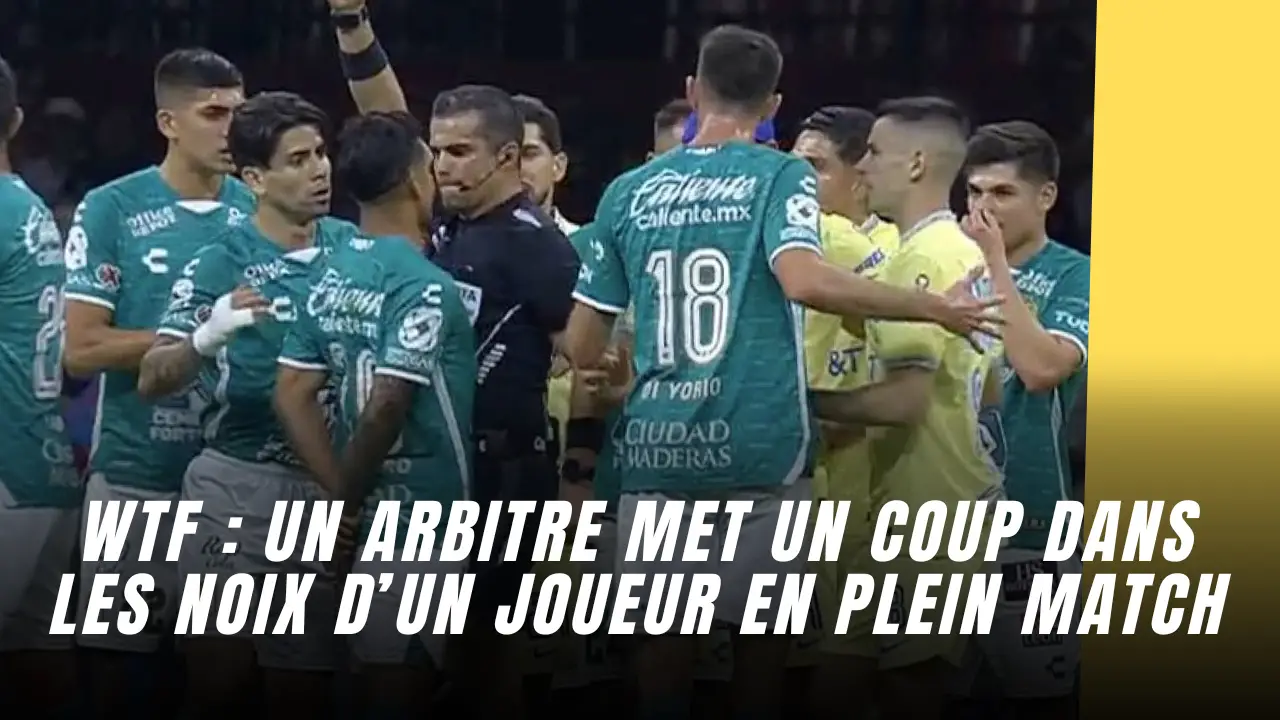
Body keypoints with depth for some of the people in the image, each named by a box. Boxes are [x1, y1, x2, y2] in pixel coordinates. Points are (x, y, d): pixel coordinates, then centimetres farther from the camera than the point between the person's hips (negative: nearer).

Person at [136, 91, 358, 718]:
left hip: (329, 484, 3)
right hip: (236, 483, -3)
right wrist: (207, 337, -32)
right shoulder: (220, 265, -7)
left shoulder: (355, 248, 4)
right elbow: (152, 380, -14)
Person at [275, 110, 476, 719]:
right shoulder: (422, 286, -16)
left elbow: (292, 397, 6)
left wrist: (342, 495, 3)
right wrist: (350, 498, -9)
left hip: (372, 518, 8)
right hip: (422, 520, -8)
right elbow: (386, 406, -23)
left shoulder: (329, 278, 8)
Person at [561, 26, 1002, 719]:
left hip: (657, 446, 2)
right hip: (757, 445, -2)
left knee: (661, 625, 8)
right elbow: (805, 280, -21)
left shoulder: (629, 191, 8)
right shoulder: (780, 177, -2)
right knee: (762, 624, 10)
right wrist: (936, 308, -13)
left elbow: (581, 346, 10)